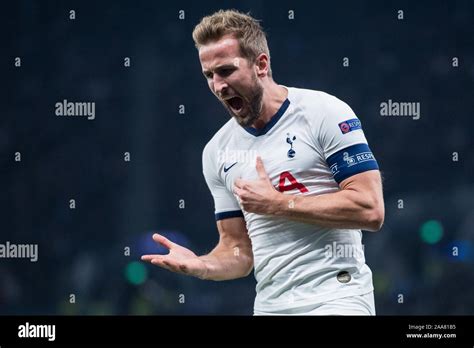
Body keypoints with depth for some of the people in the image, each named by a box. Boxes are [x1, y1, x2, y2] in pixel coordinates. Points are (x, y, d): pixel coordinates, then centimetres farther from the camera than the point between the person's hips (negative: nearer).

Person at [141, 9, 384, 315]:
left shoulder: (324, 112, -6)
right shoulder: (217, 152, 10)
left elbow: (369, 209, -13)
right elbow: (239, 249, 13)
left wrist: (277, 204, -12)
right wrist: (200, 266, -8)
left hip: (335, 300, -5)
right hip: (270, 305, 5)